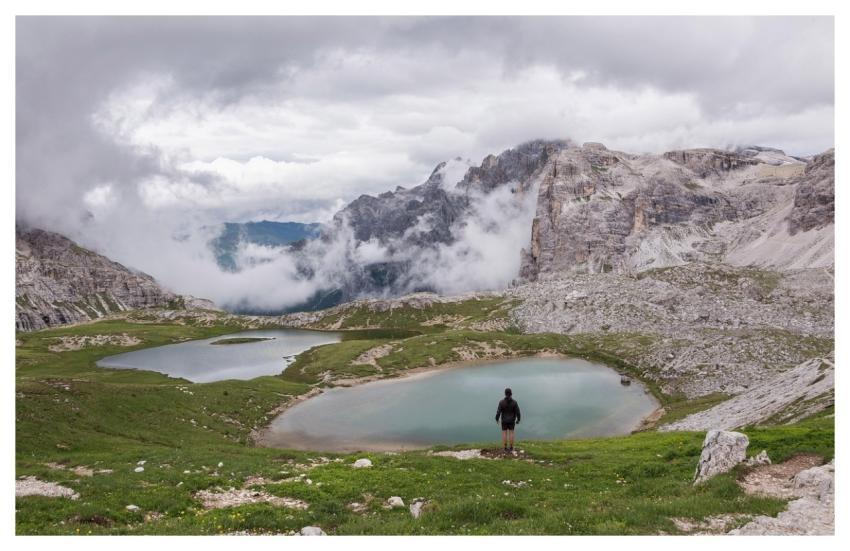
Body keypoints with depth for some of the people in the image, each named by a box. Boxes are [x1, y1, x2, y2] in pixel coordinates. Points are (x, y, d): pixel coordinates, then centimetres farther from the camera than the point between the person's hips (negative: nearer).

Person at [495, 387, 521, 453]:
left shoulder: (501, 402, -19)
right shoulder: (514, 402, -16)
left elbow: (498, 411, -15)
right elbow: (517, 412, -12)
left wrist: (497, 419, 2)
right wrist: (518, 419, 4)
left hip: (504, 420, -1)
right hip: (512, 420, 1)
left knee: (504, 433, 9)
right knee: (511, 433, 11)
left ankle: (505, 448, 12)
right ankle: (511, 448, 14)